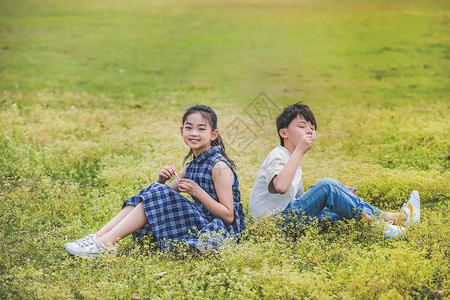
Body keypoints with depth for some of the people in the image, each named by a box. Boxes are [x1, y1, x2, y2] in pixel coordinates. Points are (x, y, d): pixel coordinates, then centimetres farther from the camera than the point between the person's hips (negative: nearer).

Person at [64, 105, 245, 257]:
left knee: (158, 193, -19)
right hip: (201, 223, 8)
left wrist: (198, 192, -22)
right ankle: (99, 236, -11)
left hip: (221, 232, -8)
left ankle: (106, 243, -21)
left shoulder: (219, 166, -12)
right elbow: (165, 193, 15)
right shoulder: (192, 166, 14)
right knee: (152, 191, -3)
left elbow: (229, 216, -15)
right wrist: (161, 180, -6)